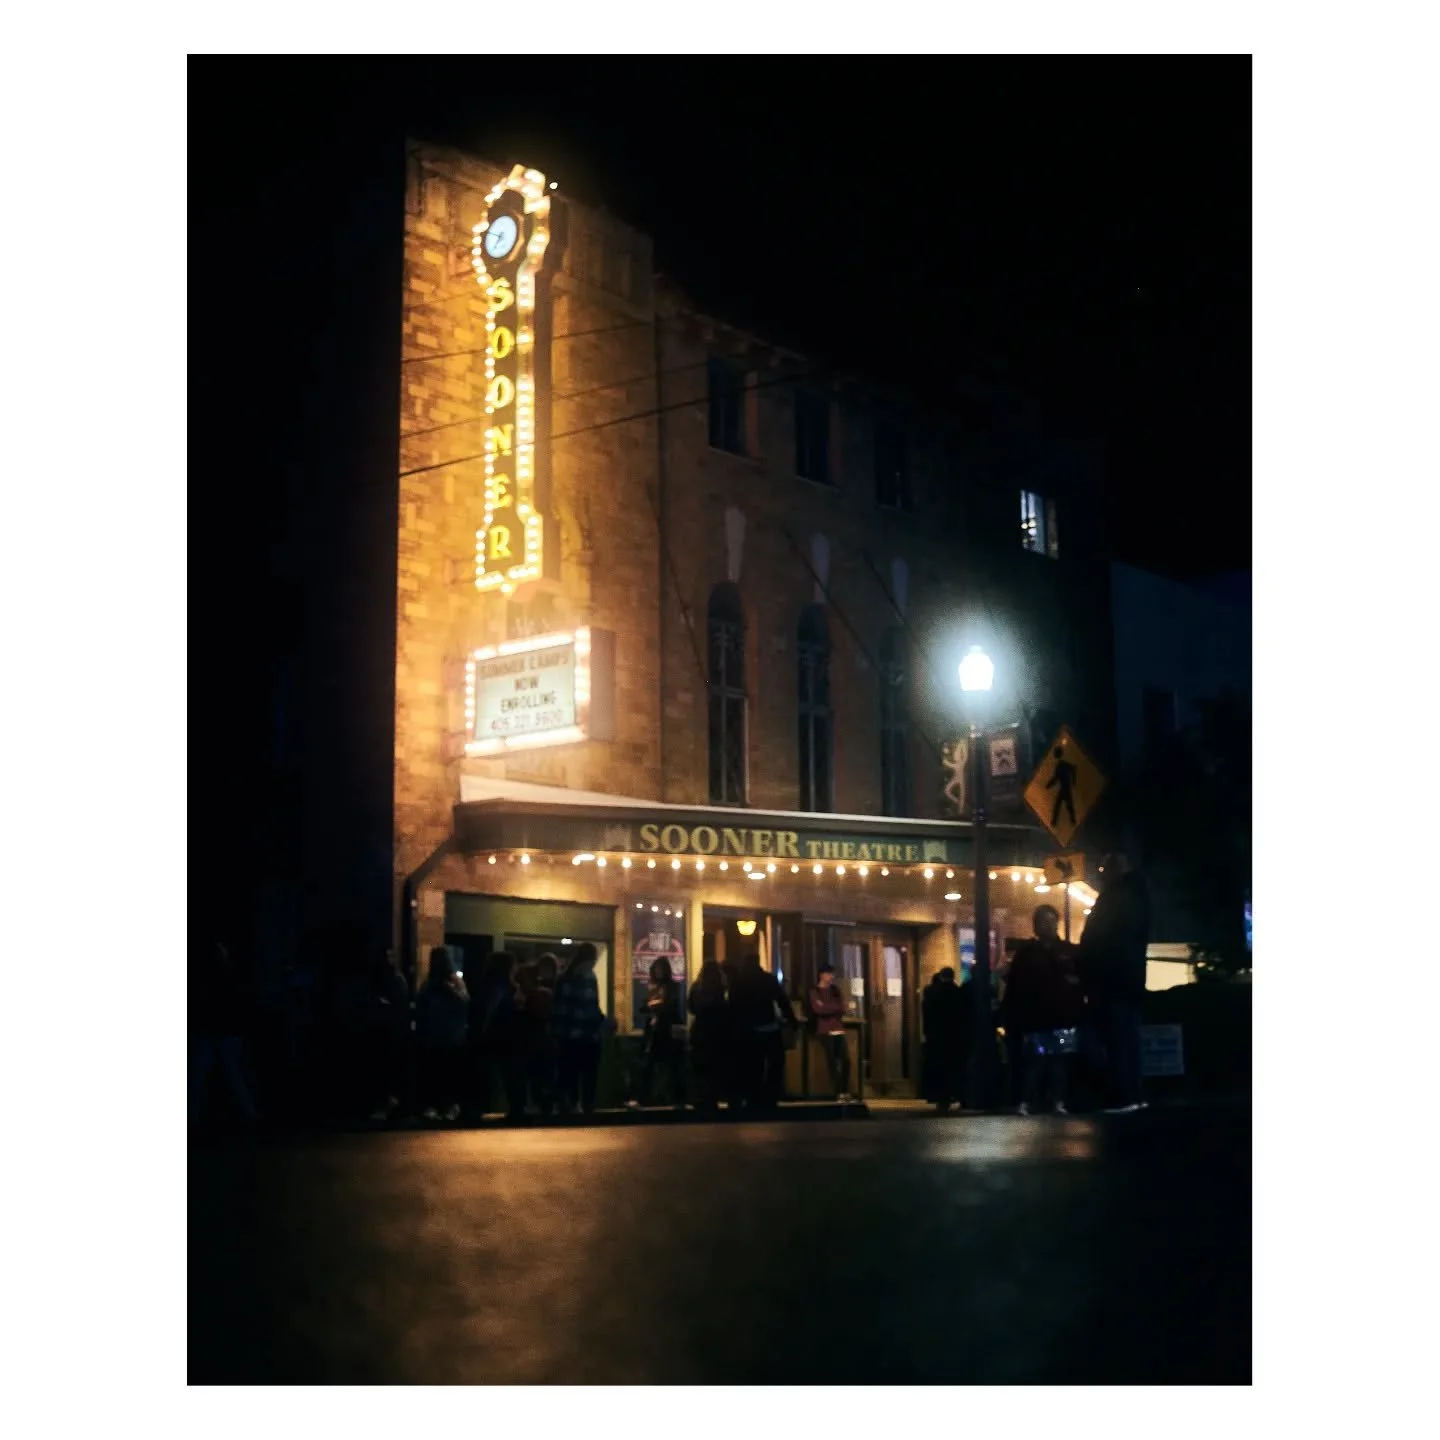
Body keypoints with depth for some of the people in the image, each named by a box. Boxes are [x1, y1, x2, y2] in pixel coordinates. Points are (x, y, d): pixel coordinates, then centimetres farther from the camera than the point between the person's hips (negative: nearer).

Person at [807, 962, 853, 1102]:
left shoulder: (835, 989, 16)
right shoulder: (814, 991, 0)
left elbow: (842, 1008, 6)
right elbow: (818, 1009, -14)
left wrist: (827, 1007, -10)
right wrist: (837, 1007, -7)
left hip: (839, 1030, 5)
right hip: (825, 1031, -5)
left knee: (846, 1060, -5)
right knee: (832, 1062, -8)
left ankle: (845, 1091, 2)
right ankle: (839, 1093, -5)